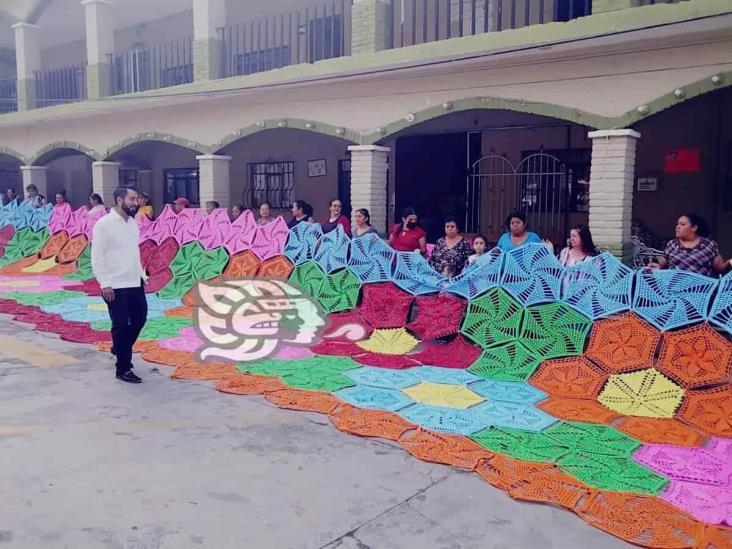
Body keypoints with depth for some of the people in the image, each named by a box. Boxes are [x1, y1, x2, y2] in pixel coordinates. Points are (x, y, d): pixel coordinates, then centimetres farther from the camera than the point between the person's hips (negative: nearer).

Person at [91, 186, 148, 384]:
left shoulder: (133, 223, 9)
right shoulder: (104, 224, -12)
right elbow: (97, 257, -13)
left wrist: (142, 274, 15)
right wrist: (104, 284, -17)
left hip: (136, 283, 7)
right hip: (116, 286, -7)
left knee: (140, 319, 15)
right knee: (121, 326, 1)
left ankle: (119, 348, 39)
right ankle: (123, 369, 13)